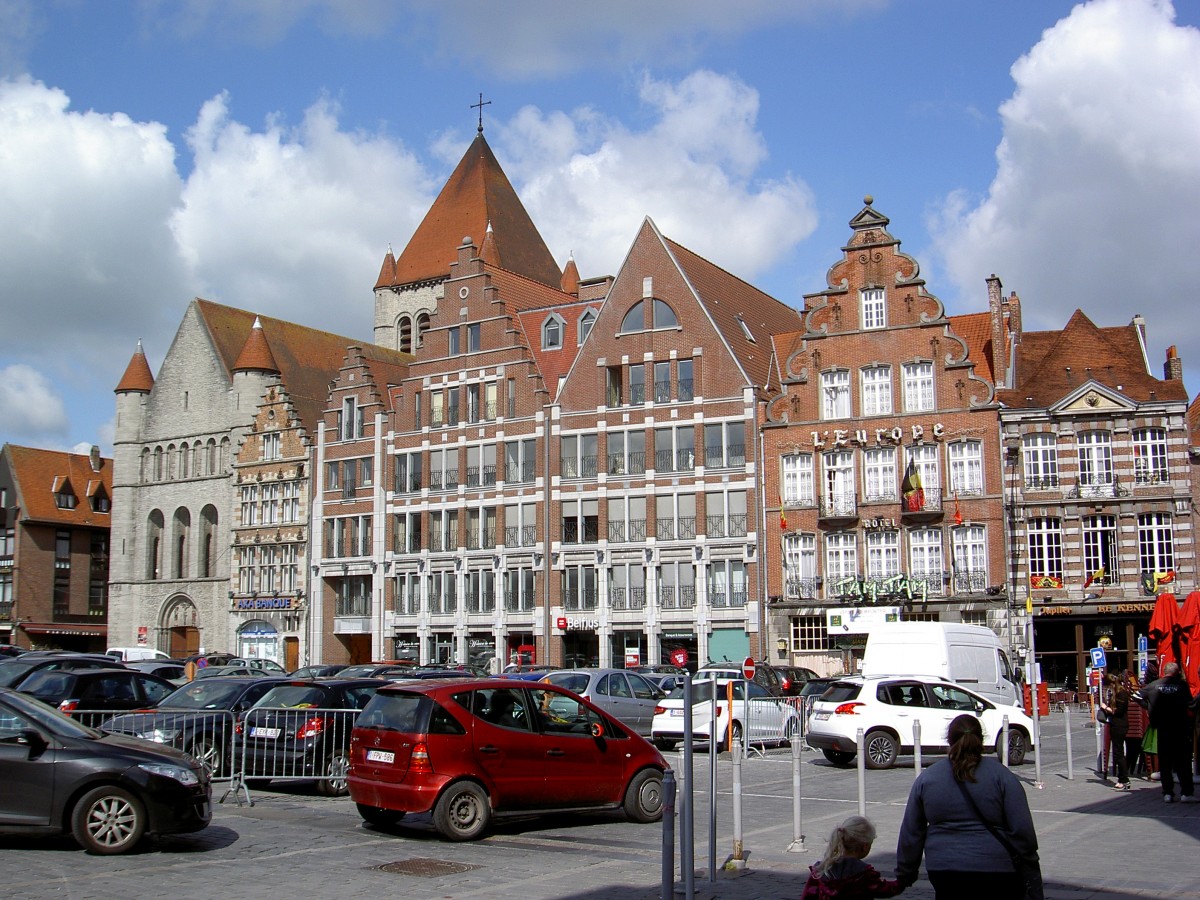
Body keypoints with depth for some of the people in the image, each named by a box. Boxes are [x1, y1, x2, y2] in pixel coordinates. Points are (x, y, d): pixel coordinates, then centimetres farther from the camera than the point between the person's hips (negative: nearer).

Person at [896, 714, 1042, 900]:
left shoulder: (926, 778, 4)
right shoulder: (1001, 775, -3)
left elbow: (910, 834, 7)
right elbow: (1022, 831, -6)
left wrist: (904, 876, 17)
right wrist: (1033, 882, 3)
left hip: (943, 874, 2)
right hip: (996, 870, -2)